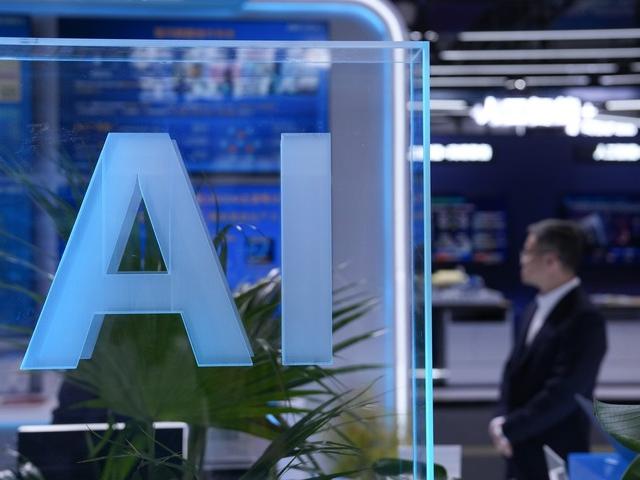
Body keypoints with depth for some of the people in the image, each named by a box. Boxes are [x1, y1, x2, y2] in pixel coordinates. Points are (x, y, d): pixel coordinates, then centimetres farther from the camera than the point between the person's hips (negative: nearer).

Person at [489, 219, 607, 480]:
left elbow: (563, 392, -22)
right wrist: (502, 419, -3)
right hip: (523, 456, 8)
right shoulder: (536, 309, 9)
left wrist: (509, 429, -16)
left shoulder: (584, 319, -18)